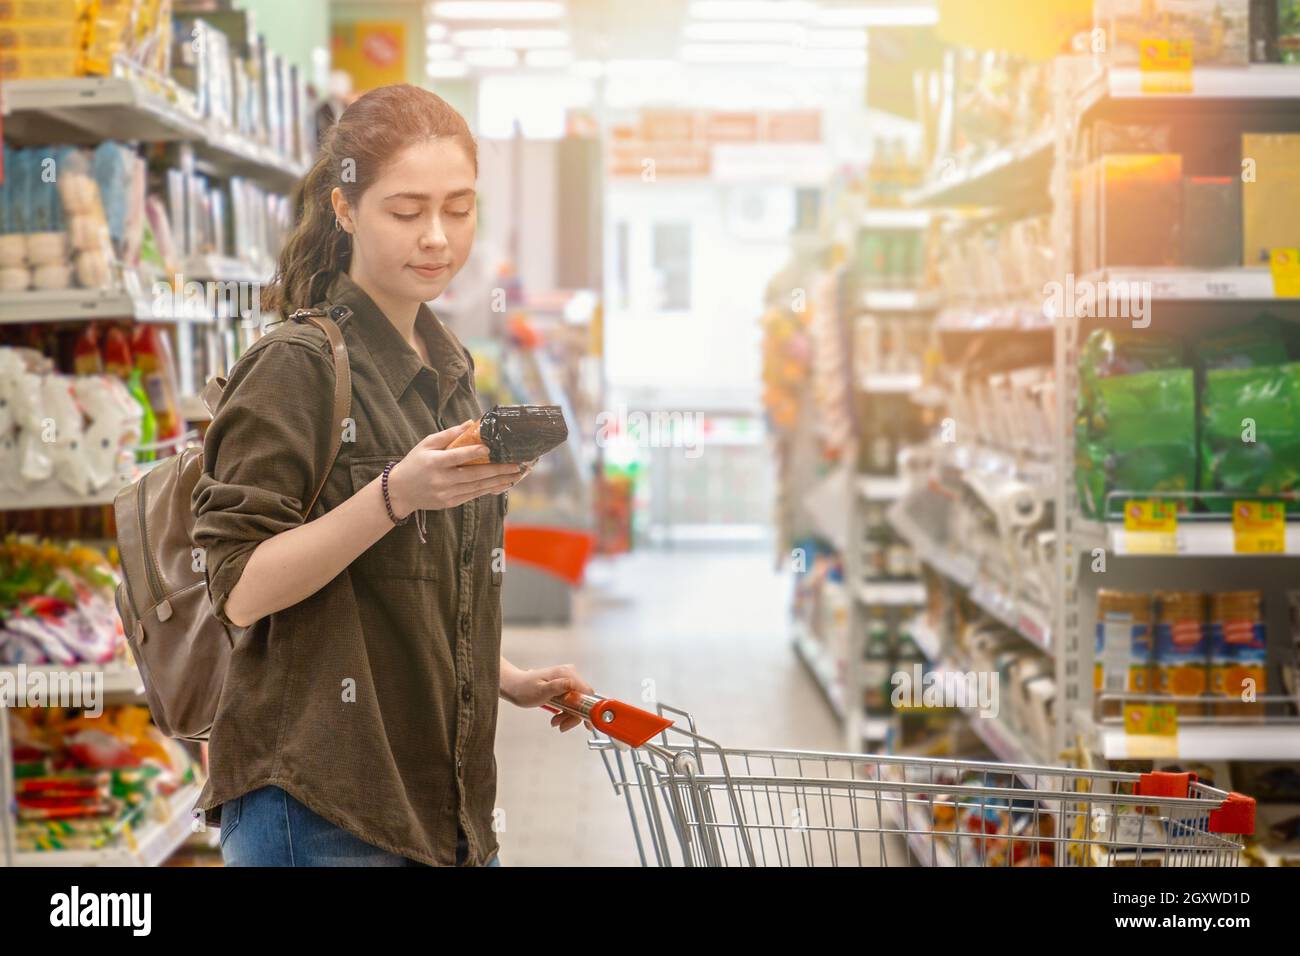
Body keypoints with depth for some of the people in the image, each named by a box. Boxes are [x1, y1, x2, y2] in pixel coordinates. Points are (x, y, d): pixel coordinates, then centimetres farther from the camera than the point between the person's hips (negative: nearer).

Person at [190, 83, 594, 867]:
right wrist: (395, 495, -27)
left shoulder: (450, 370, 13)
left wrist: (511, 682, 13)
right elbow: (242, 589, -18)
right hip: (322, 810, -7)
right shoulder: (298, 367, -12)